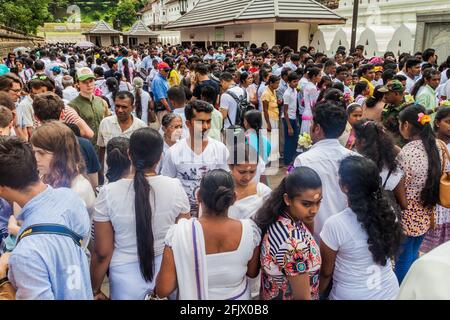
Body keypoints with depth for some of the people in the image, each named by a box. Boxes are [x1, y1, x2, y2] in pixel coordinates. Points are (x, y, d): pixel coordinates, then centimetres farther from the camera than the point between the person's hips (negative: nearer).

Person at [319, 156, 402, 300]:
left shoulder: (335, 224, -27)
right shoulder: (388, 212, -13)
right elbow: (388, 250, 5)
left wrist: (318, 293, 4)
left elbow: (326, 272, -14)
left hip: (353, 295, -4)